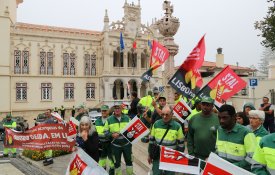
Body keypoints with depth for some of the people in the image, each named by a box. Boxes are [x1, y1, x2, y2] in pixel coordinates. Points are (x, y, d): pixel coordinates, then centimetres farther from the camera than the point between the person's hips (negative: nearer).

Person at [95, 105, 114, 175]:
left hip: (110, 142, -4)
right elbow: (95, 131, 18)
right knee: (101, 158, 16)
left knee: (111, 158, 3)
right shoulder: (97, 121, 10)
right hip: (100, 143, 5)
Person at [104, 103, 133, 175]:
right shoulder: (109, 119, -2)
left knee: (129, 160, 12)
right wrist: (112, 135, -18)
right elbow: (105, 131, -1)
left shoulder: (127, 118, 3)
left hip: (126, 143, 1)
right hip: (115, 144, -1)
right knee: (117, 163, 11)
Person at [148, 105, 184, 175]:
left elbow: (181, 143, -1)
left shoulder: (177, 126, -8)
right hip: (157, 156, 1)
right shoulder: (156, 124, -4)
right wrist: (150, 154, 7)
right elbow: (151, 140, 5)